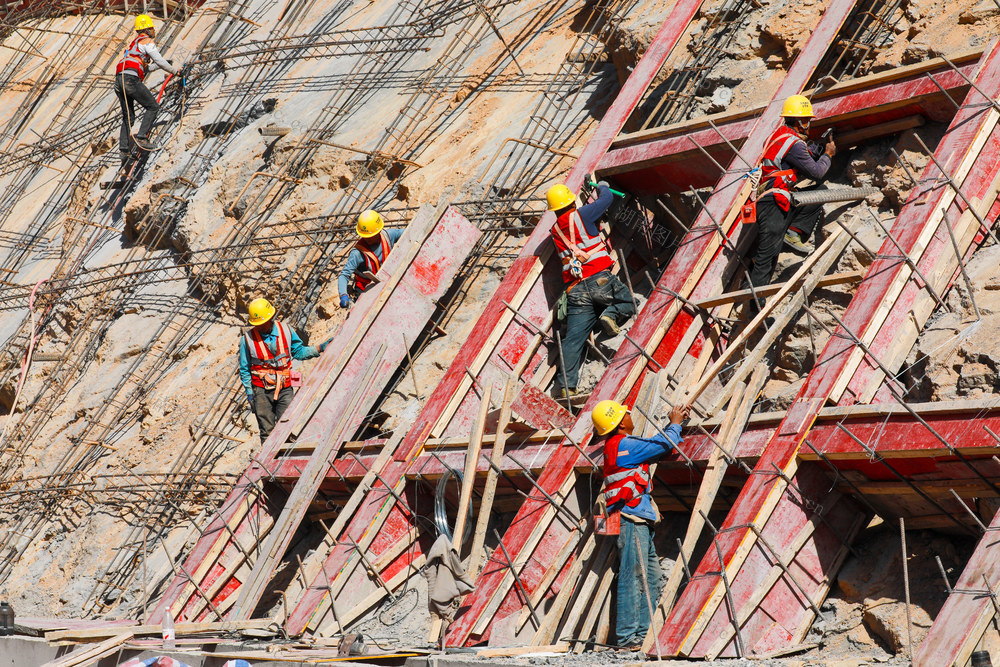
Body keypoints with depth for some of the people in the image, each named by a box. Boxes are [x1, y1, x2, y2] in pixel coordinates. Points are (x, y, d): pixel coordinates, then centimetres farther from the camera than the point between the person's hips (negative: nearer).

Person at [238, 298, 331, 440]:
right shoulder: (248, 338, -4)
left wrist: (319, 349, 4)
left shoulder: (285, 330, 1)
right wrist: (249, 393, 2)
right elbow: (245, 369, 4)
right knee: (267, 432, 0)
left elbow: (298, 351, 16)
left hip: (285, 389, 1)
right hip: (262, 391, -1)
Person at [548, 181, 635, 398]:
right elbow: (607, 198, 11)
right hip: (600, 279, -4)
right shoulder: (580, 215, 1)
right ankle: (611, 314, -14)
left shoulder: (556, 231, 17)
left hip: (576, 290, 4)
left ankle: (567, 384, -9)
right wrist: (602, 187, 34)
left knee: (574, 338, 1)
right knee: (629, 303, 17)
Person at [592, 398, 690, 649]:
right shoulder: (624, 445, -12)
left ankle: (643, 633, 14)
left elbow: (655, 443, 30)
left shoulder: (616, 446, 18)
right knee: (633, 577, -9)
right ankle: (627, 635, -8)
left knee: (651, 577, 12)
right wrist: (675, 424, 11)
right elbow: (664, 444, -7)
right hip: (631, 520, -10)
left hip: (639, 522, 10)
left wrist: (674, 424, 28)